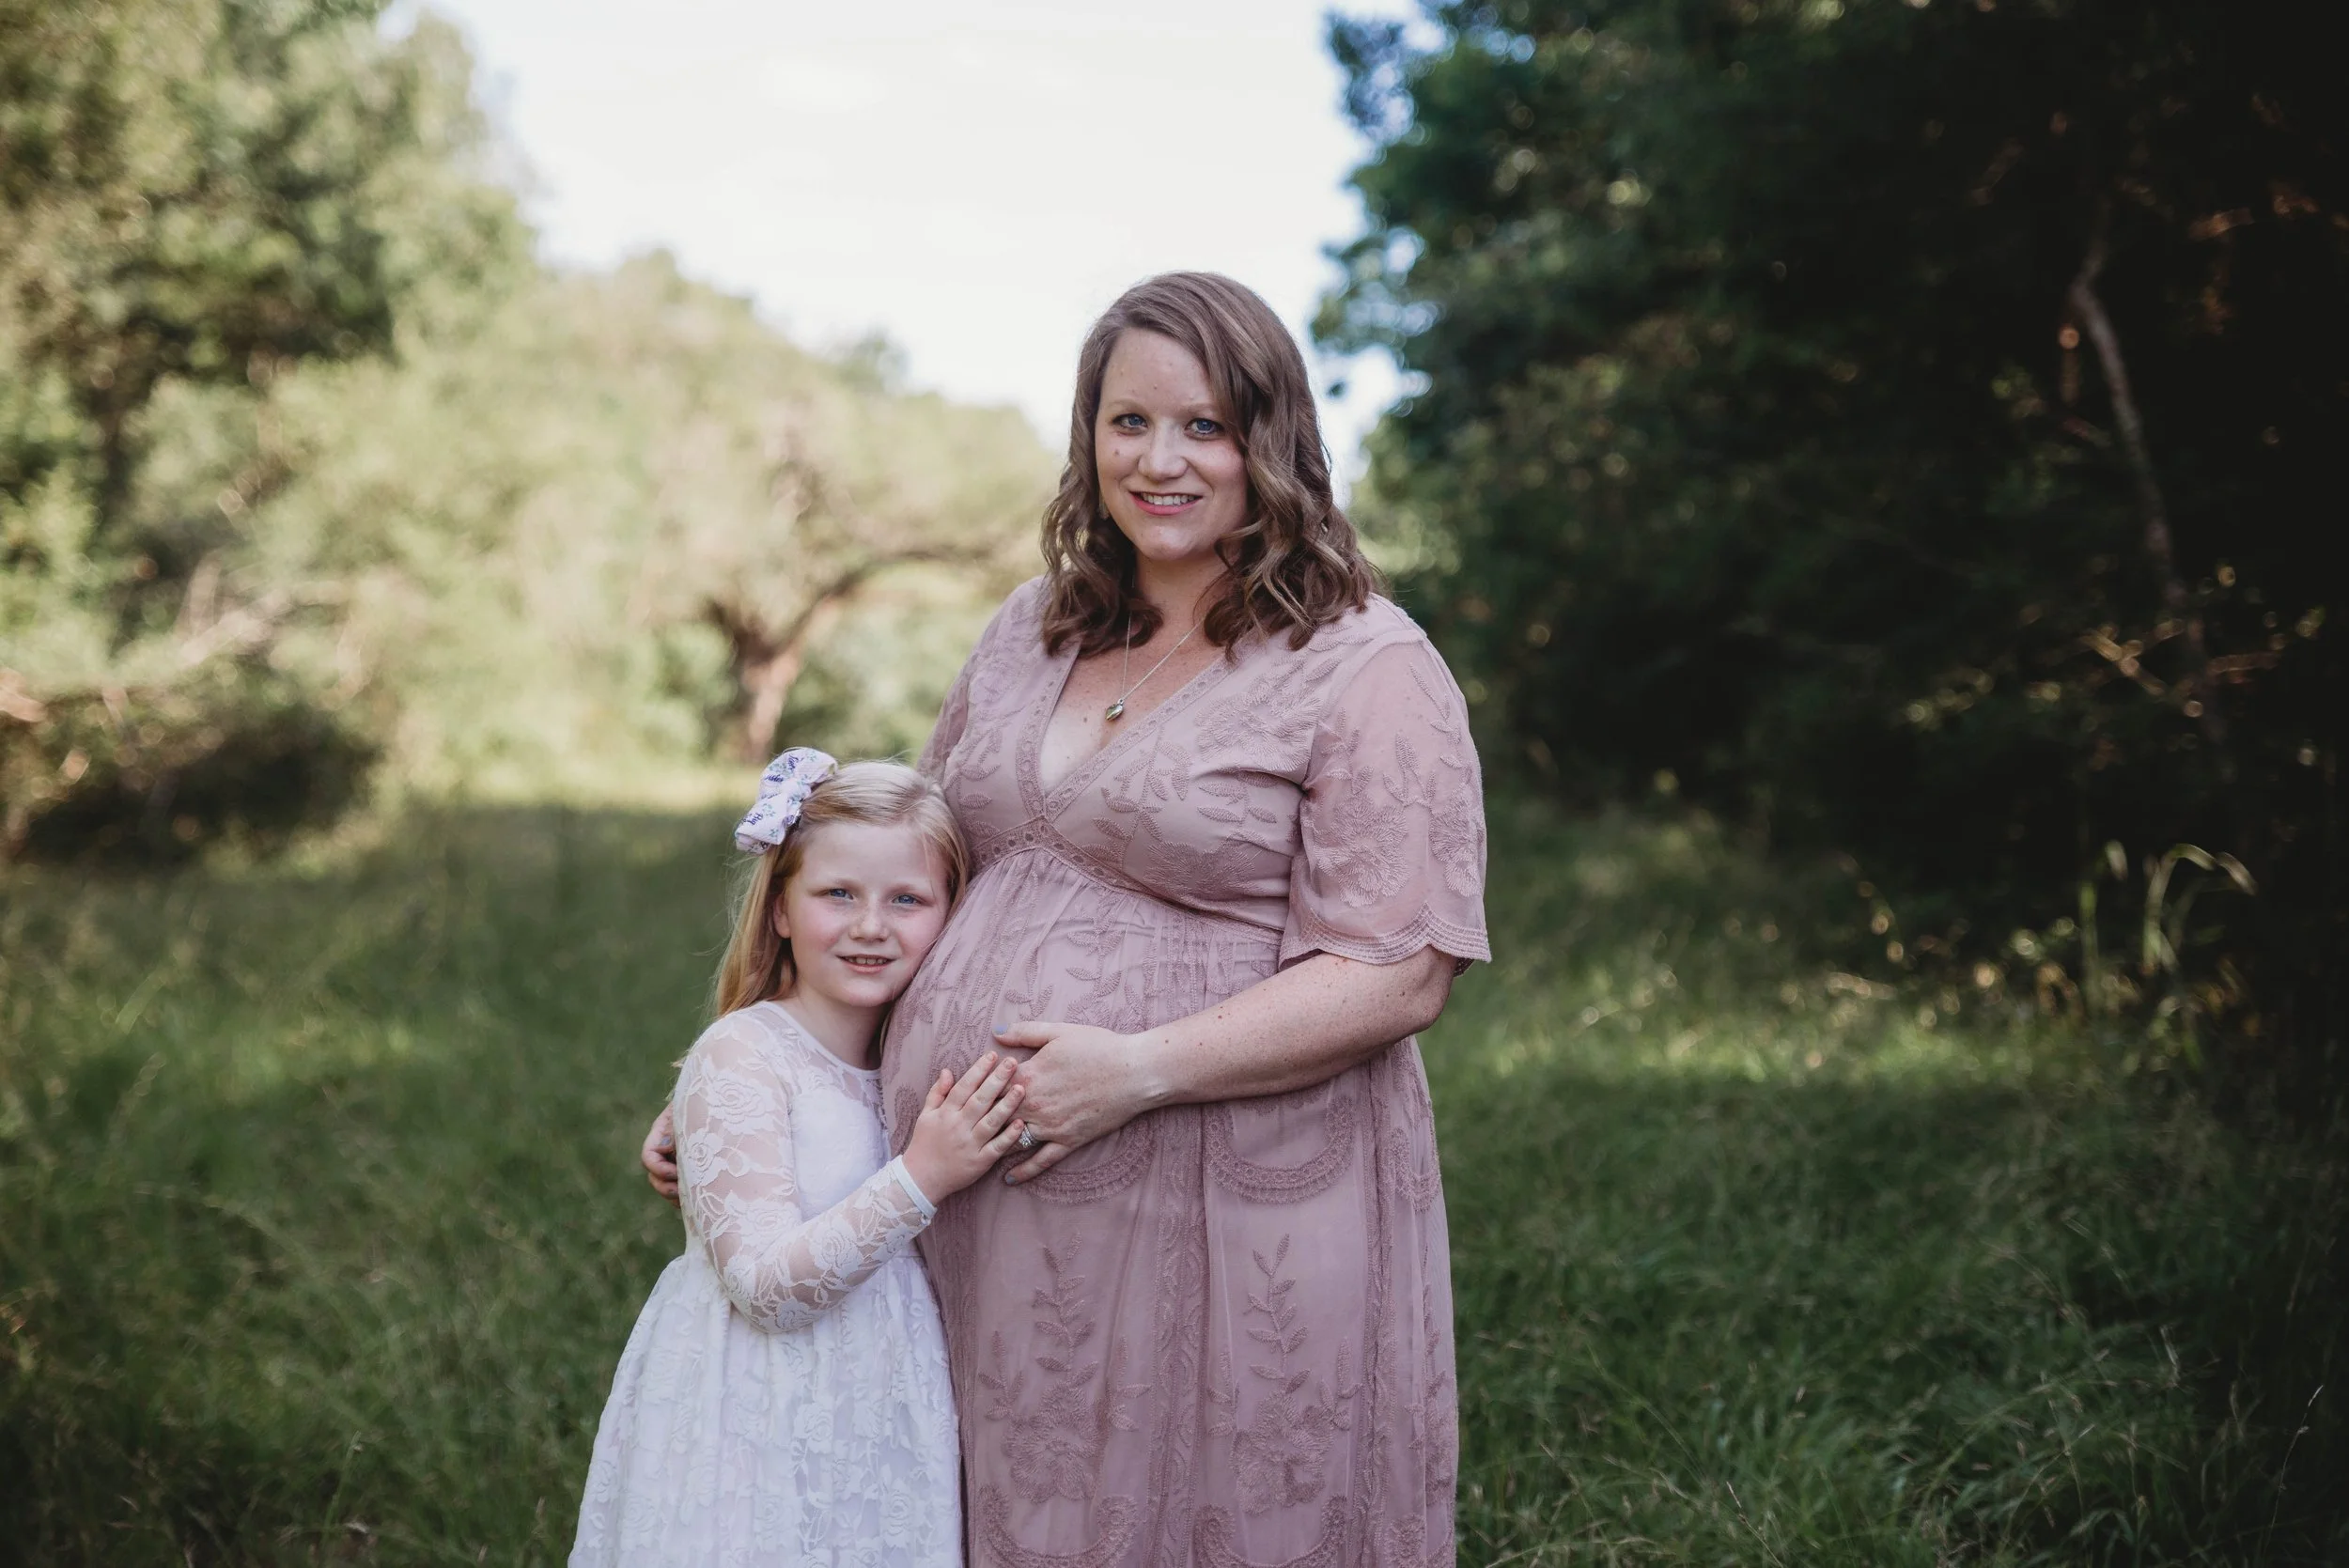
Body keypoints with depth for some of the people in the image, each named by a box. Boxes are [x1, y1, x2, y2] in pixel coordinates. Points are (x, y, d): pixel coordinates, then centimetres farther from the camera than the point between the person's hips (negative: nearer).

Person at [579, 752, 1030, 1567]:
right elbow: (765, 1286, -23)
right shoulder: (740, 1056, -16)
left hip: (880, 1421, 6)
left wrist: (1000, 1127, -1)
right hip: (760, 1431, -6)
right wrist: (921, 1178, -29)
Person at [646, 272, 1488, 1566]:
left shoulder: (1367, 671, -7)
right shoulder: (1034, 633, 12)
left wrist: (1136, 1070, -22)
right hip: (977, 1225, 6)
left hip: (1220, 1240, -5)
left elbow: (1399, 974, -14)